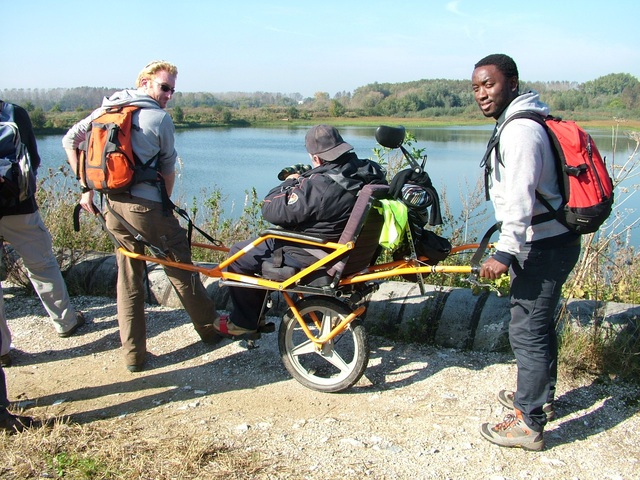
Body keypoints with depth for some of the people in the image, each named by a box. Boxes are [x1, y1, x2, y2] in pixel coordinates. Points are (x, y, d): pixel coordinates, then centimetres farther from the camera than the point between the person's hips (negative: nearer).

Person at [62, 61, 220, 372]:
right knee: (181, 270, 10)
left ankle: (133, 354, 18)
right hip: (146, 207, -6)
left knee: (128, 277, 14)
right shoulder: (160, 118, -6)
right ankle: (210, 329, 26)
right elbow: (168, 168, 0)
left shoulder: (105, 109, 11)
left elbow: (70, 140, 12)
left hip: (112, 207, 6)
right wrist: (166, 201, 16)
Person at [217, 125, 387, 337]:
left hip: (311, 260, -9)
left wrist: (289, 183, -6)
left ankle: (244, 323, 23)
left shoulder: (319, 186, -33)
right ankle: (254, 314, 39)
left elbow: (271, 210, -23)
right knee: (264, 243, 28)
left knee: (239, 255, 9)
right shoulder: (370, 172, -8)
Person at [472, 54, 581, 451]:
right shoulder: (518, 123, 15)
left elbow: (521, 197, -30)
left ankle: (529, 424, 7)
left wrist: (504, 252, -33)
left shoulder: (520, 130, -20)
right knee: (540, 324, 22)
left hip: (542, 247, -11)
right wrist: (510, 244, 31)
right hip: (552, 240, 11)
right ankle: (540, 396, 39)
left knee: (528, 331, -4)